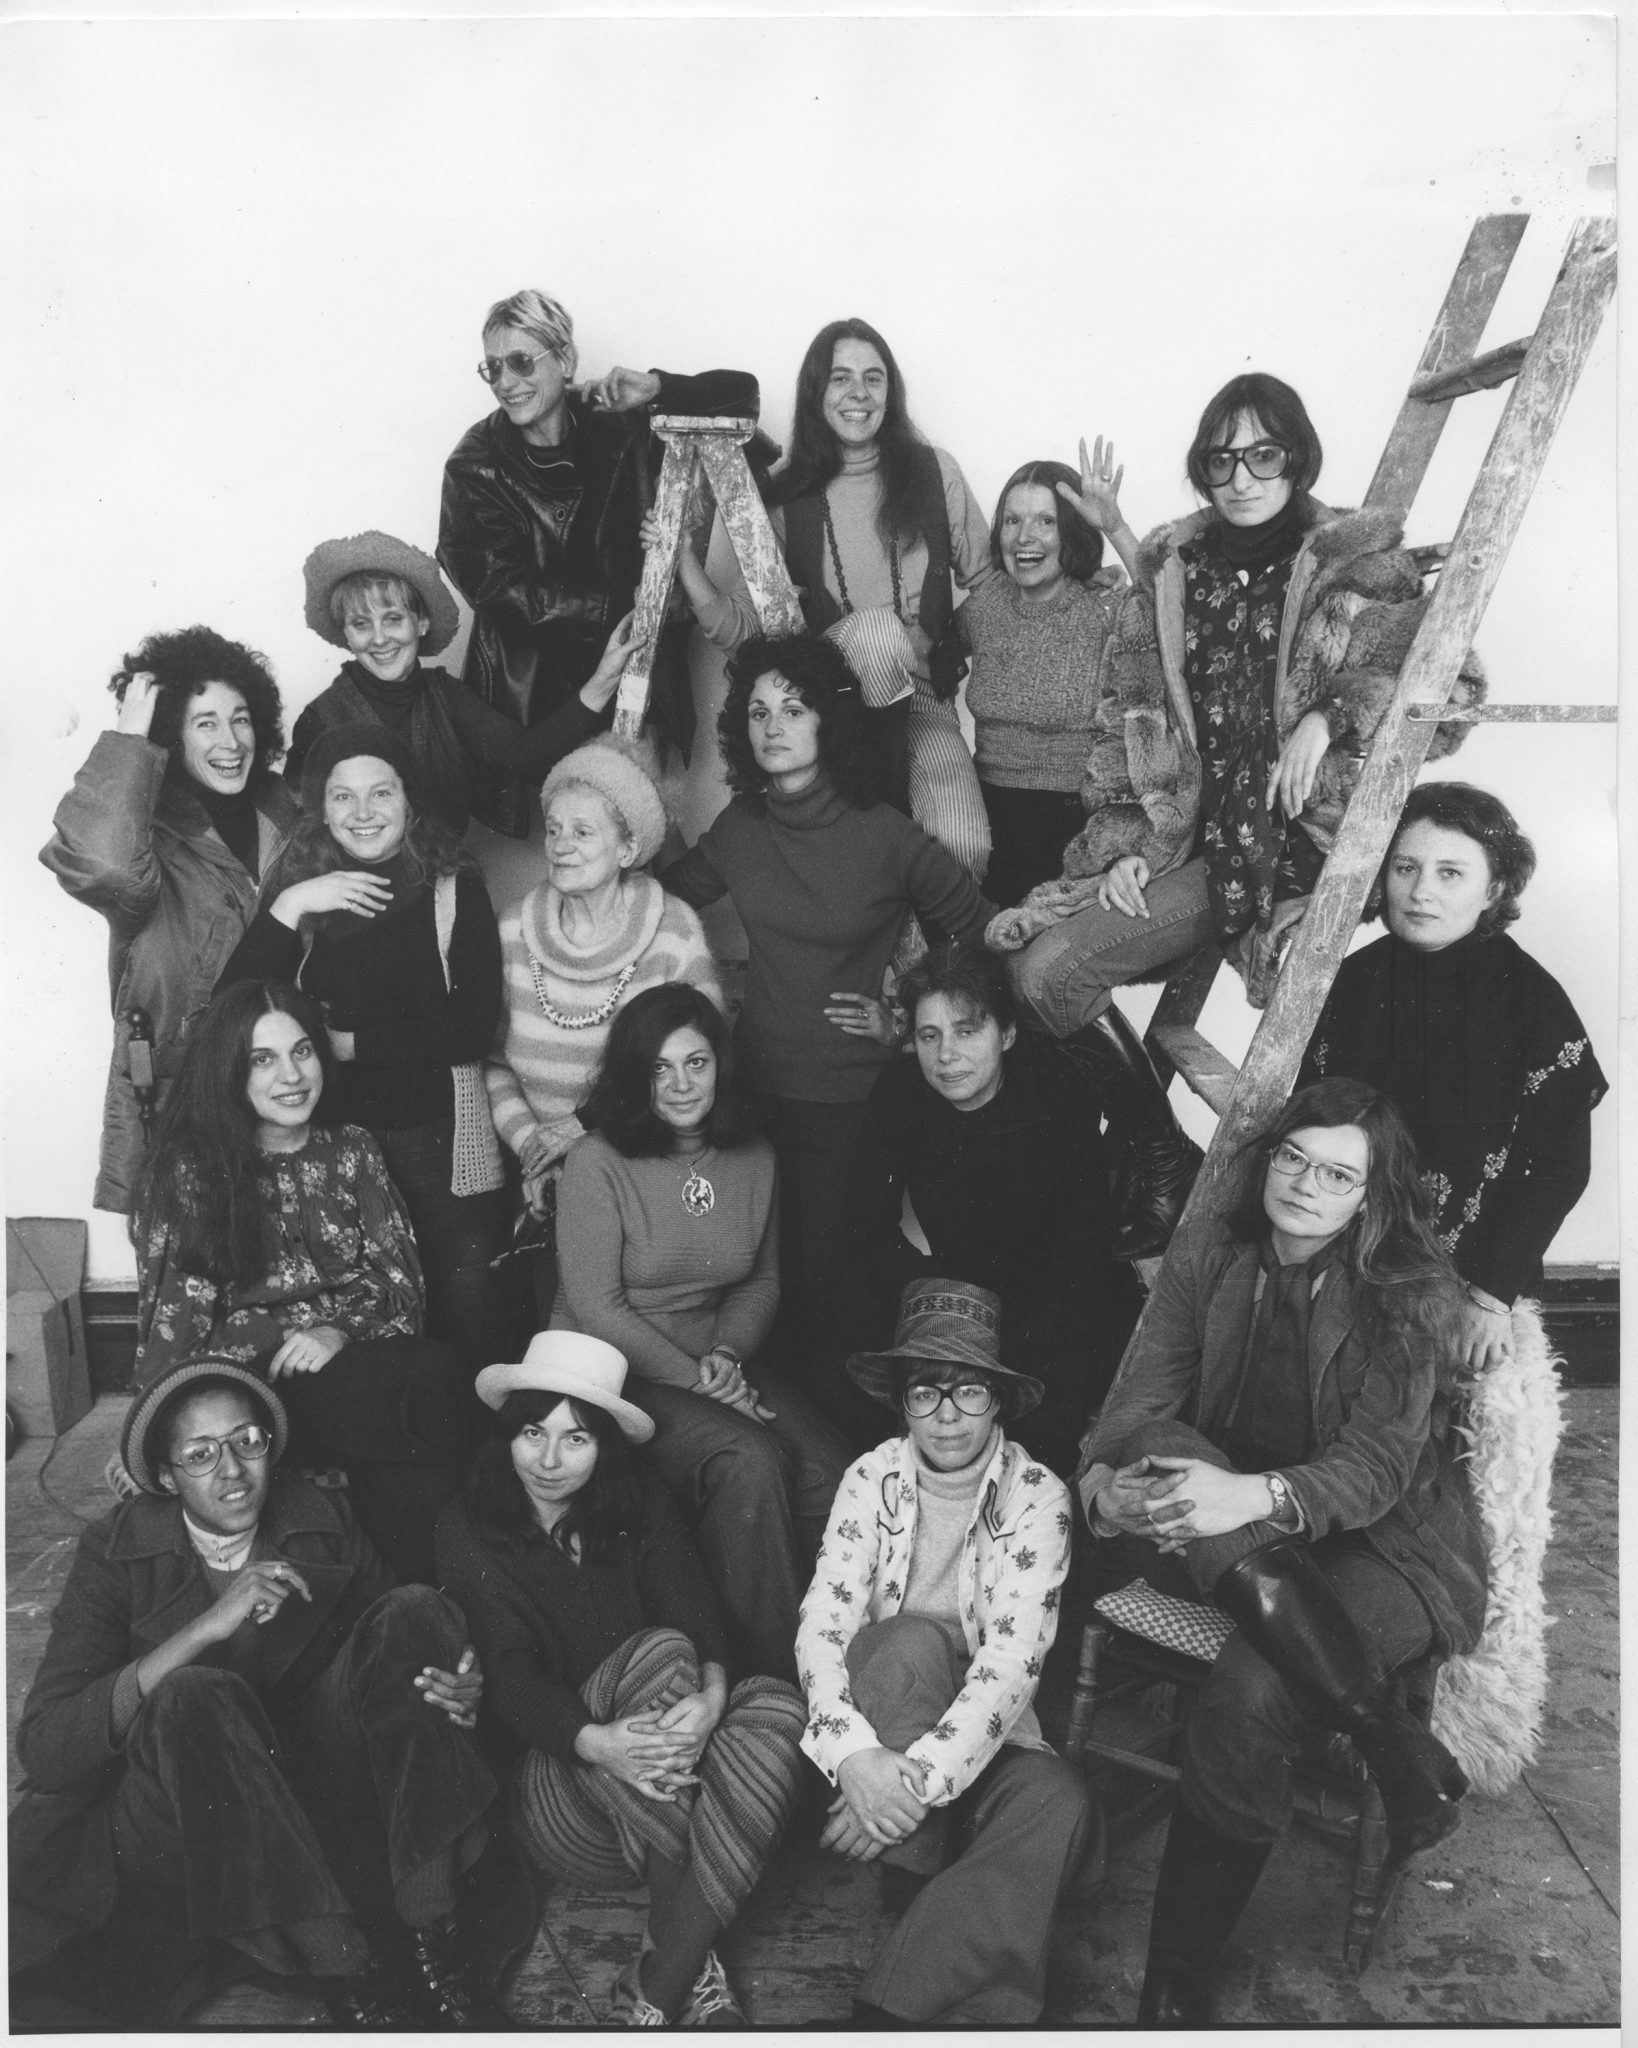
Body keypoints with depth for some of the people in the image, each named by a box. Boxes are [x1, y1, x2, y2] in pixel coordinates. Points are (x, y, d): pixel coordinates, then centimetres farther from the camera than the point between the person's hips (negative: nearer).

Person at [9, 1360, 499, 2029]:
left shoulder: (320, 1517, 0)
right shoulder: (115, 1552, -8)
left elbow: (400, 1648, 6)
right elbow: (41, 1748, -19)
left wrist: (458, 1690, -19)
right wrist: (207, 1628, -29)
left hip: (316, 1789, 3)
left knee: (416, 1610, -18)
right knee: (194, 1696, -34)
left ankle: (432, 1949, -23)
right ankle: (352, 1982, -29)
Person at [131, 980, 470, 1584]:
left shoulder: (351, 1150, 13)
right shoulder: (189, 1169, 3)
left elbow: (399, 1277, 8)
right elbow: (177, 1312, 1)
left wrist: (341, 1330, -12)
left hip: (358, 1357, 4)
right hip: (250, 1379, -4)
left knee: (436, 1374, -34)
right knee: (430, 1402, -33)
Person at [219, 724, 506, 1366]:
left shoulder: (454, 888, 1)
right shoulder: (295, 889, 7)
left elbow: (475, 1025, -6)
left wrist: (349, 1041, -8)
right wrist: (288, 908, -12)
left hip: (438, 1144, -1)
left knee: (461, 1329, 1)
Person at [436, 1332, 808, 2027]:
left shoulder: (638, 1506, 7)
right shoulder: (468, 1533, -2)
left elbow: (697, 1615, -4)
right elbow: (510, 1677, -14)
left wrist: (711, 1697, -28)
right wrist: (596, 1742, -34)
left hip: (658, 1793, 4)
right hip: (552, 1800, -3)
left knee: (775, 1704, -27)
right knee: (660, 1652, -29)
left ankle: (656, 1991, -27)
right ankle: (693, 1968, -24)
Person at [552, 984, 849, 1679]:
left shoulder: (754, 1160, 5)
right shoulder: (597, 1161, -11)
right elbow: (595, 1306, -12)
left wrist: (727, 1352, -5)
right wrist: (694, 1378, -16)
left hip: (719, 1361, 5)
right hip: (614, 1369, -5)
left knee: (826, 1467, -20)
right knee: (749, 1462, -28)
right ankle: (772, 1670, -14)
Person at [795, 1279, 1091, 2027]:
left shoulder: (1036, 1497, -8)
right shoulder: (874, 1478, -4)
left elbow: (1013, 1660, -19)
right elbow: (821, 1622, -15)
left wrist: (918, 1777, -33)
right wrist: (853, 1753, -34)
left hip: (981, 1735, 0)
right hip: (879, 1729, 1)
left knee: (1056, 1801, -34)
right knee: (914, 1642, -31)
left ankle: (884, 2010, -29)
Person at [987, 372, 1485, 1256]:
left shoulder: (1361, 564, 1)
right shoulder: (1169, 569, 12)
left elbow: (1449, 683, -4)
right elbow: (1129, 715, 12)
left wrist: (1331, 717, -18)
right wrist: (1128, 841, 3)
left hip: (1314, 844, -4)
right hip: (1194, 842, 4)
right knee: (1043, 968, -10)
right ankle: (1160, 1154, 7)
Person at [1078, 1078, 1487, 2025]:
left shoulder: (1415, 1293, -9)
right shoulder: (1210, 1253, 2)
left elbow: (1377, 1465, -18)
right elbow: (1141, 1398, -5)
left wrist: (1252, 1498, -37)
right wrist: (1106, 1478, -28)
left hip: (1376, 1538, -4)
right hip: (1224, 1530, 4)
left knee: (1247, 1700, -32)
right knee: (1156, 1455, -31)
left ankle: (1177, 1993, -14)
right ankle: (1395, 1742, -31)